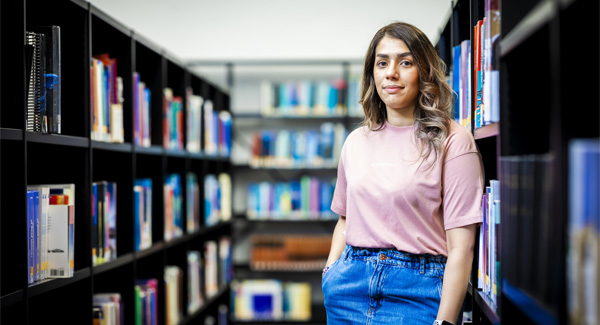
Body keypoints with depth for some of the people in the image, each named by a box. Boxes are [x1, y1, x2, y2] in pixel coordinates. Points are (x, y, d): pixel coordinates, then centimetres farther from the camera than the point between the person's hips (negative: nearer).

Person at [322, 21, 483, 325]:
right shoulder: (356, 141, 9)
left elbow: (461, 247, -11)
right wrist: (331, 272, 5)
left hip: (417, 291, -4)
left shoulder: (452, 141, -7)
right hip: (350, 285, 4)